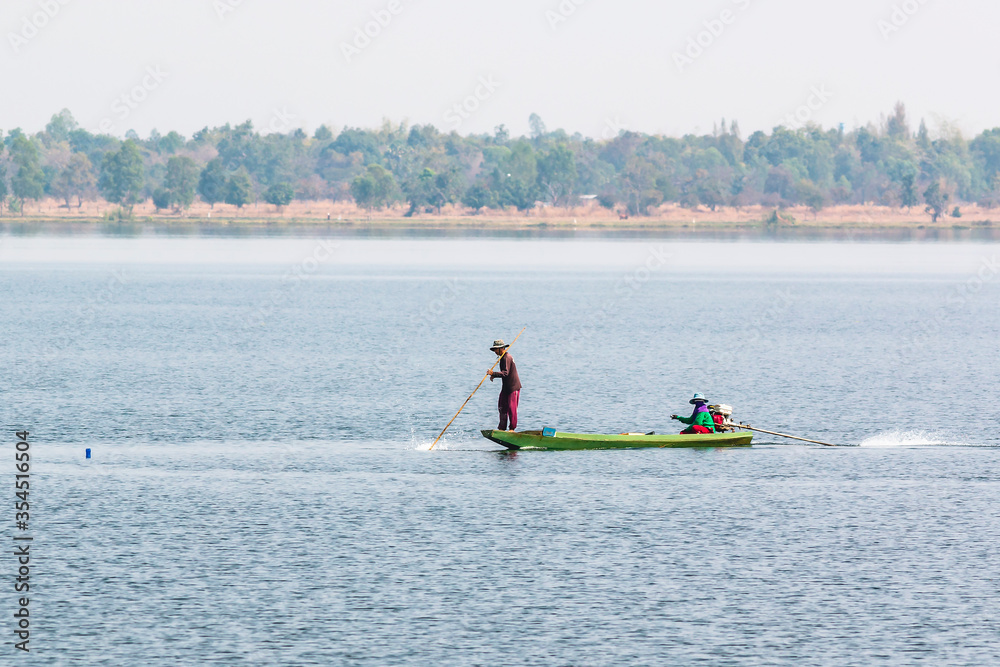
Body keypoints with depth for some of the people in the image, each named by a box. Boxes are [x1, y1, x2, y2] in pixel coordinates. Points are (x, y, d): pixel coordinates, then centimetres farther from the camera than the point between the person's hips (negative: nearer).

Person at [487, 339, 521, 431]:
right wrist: (494, 375, 10)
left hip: (513, 386, -10)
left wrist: (494, 373, -35)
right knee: (502, 407, 8)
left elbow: (505, 373, -28)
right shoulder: (503, 357, 14)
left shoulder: (507, 358, -18)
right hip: (506, 387, 10)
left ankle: (512, 428, 3)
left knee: (511, 408, -5)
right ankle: (502, 428, 13)